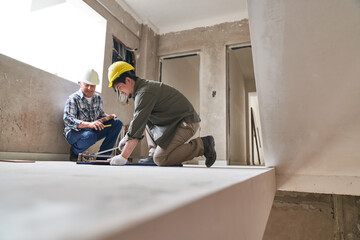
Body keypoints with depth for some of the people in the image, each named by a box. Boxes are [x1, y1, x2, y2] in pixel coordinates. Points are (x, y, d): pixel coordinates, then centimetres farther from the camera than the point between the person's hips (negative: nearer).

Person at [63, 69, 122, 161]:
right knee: (90, 136, -41)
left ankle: (103, 155, -8)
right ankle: (75, 151, -4)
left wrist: (108, 117, -3)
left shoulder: (98, 98, 9)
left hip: (93, 131, 7)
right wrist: (89, 124, -39)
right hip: (74, 133, -7)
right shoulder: (73, 99, -11)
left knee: (117, 123, -7)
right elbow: (68, 120, -23)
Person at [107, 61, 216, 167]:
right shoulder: (142, 87, 14)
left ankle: (202, 145, -8)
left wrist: (123, 157, -23)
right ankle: (154, 153, 9)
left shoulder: (145, 92, -18)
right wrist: (126, 138, 22)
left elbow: (138, 124, -24)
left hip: (187, 123, -10)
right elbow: (138, 121, 25)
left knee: (160, 159, -16)